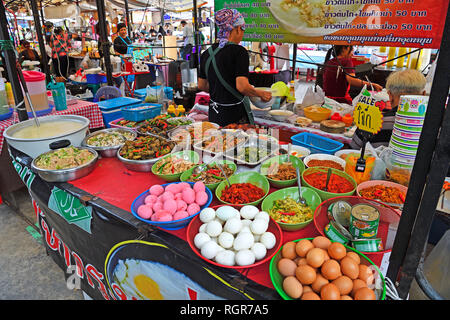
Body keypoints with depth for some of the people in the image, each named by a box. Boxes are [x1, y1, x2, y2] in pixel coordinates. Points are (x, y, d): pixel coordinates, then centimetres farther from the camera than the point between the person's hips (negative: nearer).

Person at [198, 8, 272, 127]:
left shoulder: (207, 54, 6)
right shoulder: (239, 51, -14)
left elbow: (201, 85, 14)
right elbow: (242, 86, -23)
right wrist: (261, 94, -7)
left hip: (214, 113, 7)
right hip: (235, 114, -6)